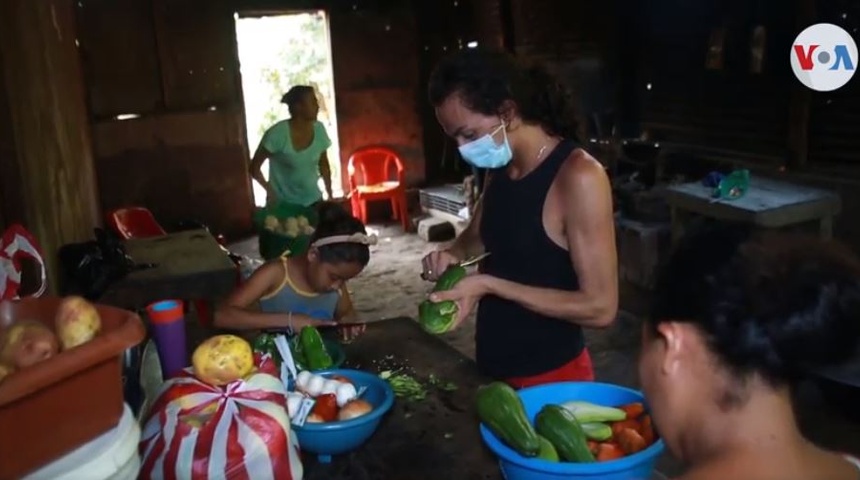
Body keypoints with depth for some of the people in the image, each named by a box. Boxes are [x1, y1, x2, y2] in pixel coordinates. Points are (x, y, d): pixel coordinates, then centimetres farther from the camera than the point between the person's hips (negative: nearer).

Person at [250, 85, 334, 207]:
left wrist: (330, 195, 9)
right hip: (282, 203, -4)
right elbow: (255, 167, -10)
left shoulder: (319, 130, -3)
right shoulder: (278, 133, -18)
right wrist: (270, 190, -16)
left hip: (313, 201, 4)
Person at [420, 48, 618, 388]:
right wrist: (453, 254, -4)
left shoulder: (577, 176, -22)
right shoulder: (500, 168, 1)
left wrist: (489, 285, -23)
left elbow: (600, 307, -22)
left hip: (551, 378, -7)